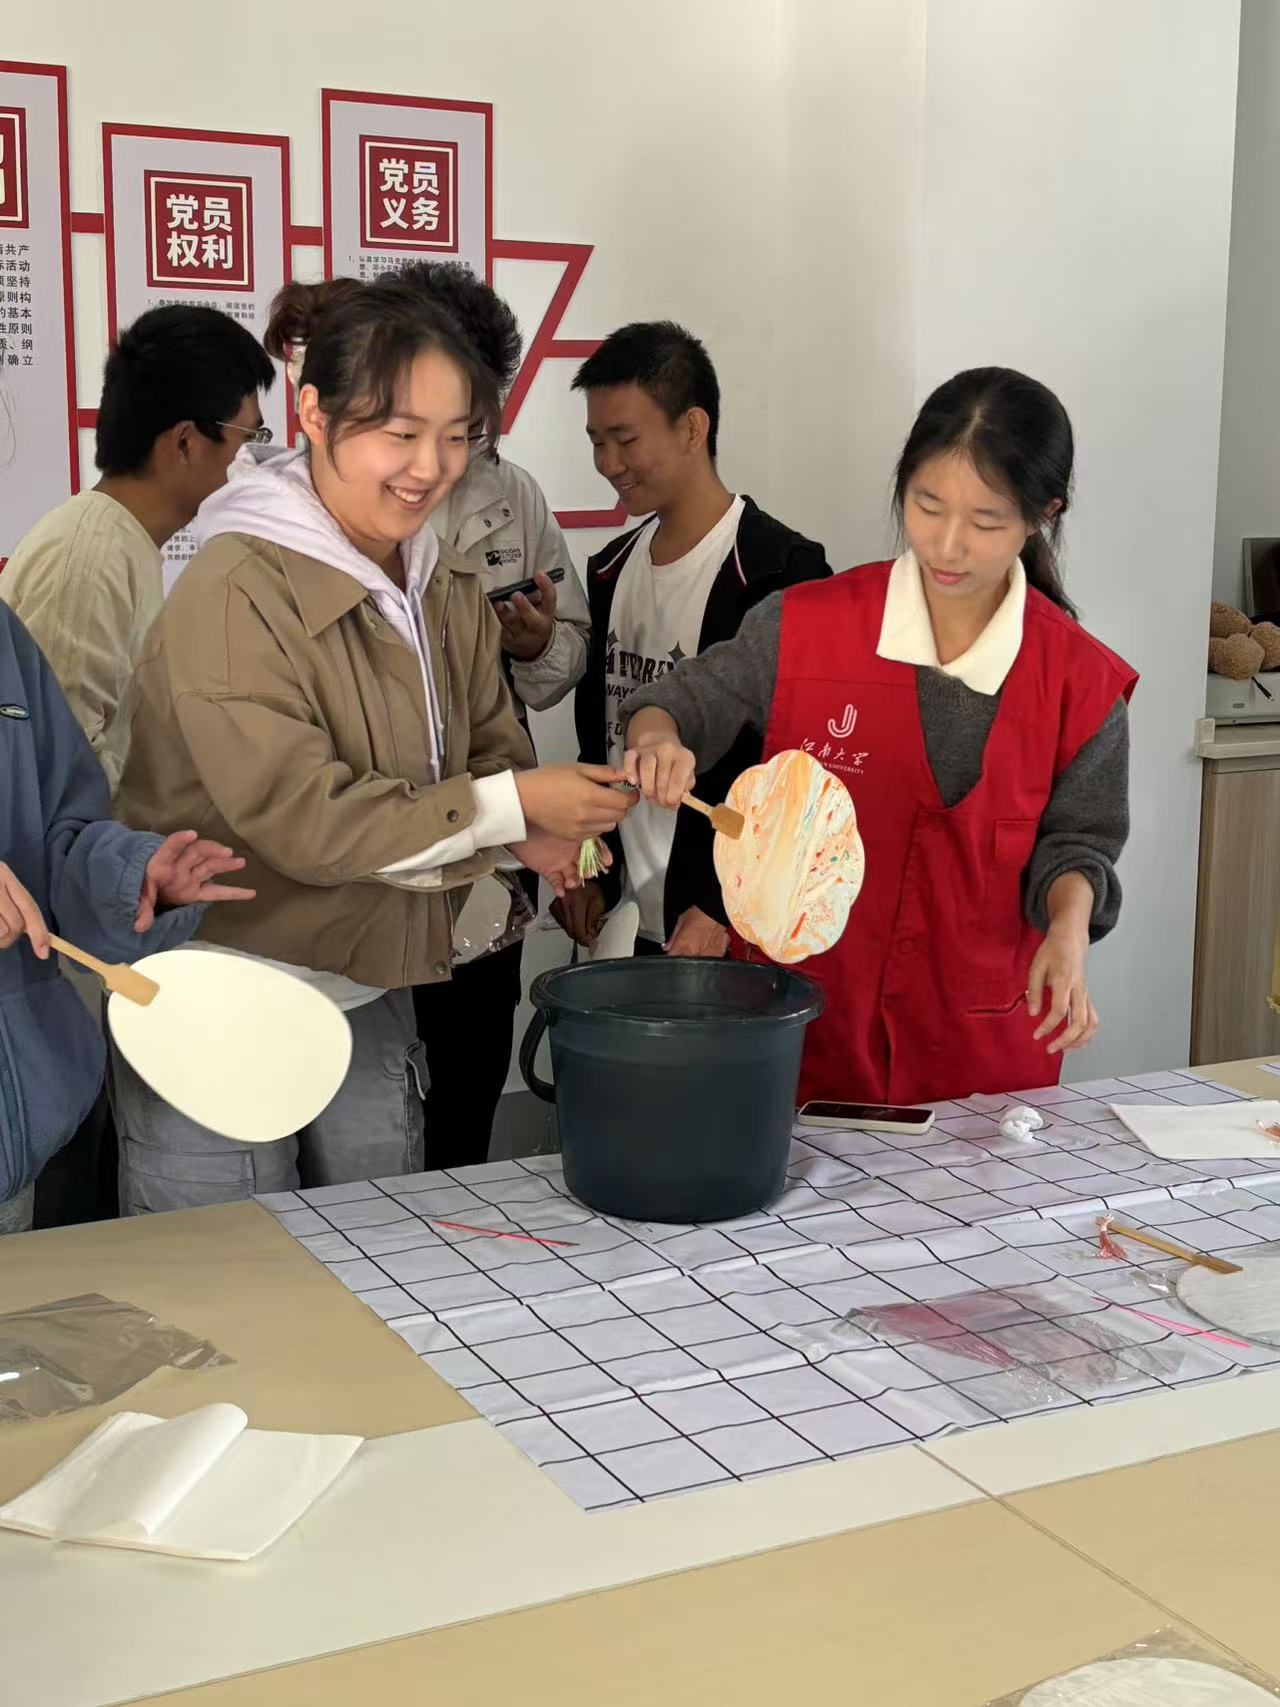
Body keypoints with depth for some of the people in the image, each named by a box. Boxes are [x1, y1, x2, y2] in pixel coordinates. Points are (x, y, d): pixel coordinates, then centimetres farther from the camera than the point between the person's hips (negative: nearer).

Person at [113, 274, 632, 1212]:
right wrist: (509, 809, -22)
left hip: (370, 992, 7)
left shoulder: (446, 584, 4)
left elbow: (491, 748, 9)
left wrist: (530, 837, -14)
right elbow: (302, 819, -24)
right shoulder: (237, 589, -20)